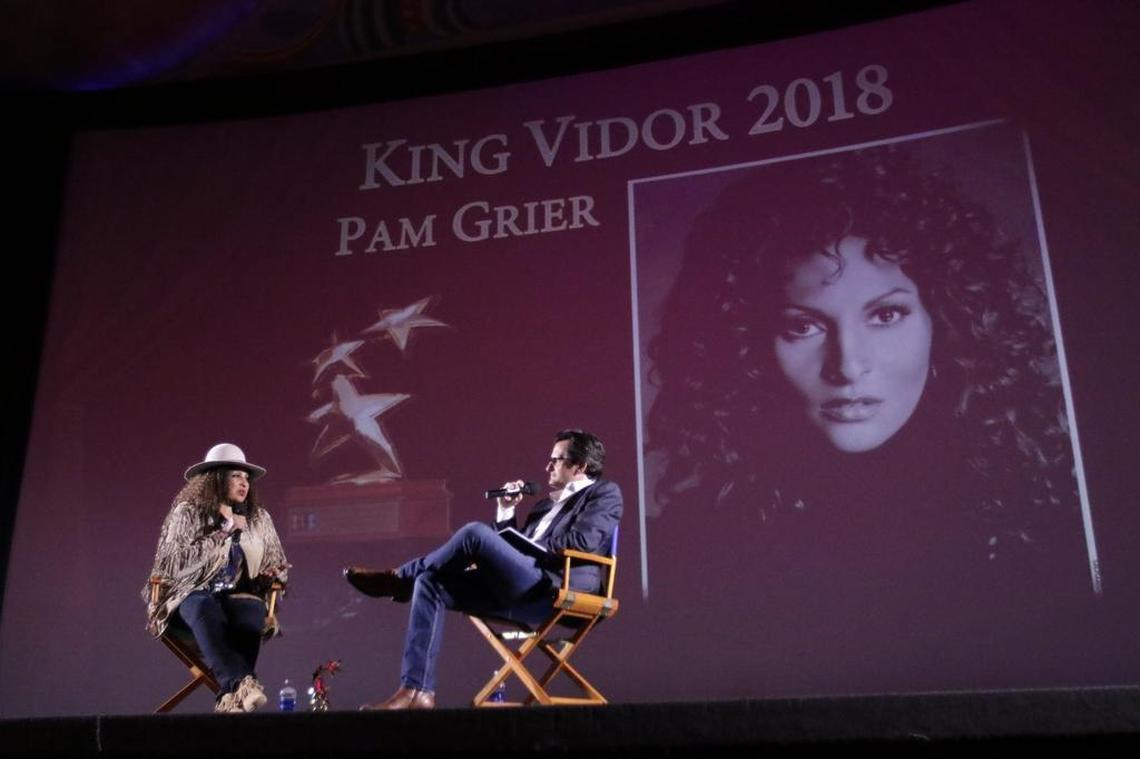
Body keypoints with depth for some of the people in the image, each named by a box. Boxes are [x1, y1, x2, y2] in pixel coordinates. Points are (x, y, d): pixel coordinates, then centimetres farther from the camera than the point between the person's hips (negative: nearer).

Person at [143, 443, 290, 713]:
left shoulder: (259, 518, 15)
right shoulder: (187, 512, 3)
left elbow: (278, 566, 23)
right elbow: (175, 562, -11)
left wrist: (267, 577, -1)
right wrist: (224, 530, -10)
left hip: (237, 599, 3)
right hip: (192, 596, -2)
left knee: (254, 610, -34)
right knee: (204, 607, -39)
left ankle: (231, 696, -45)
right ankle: (240, 684, -57)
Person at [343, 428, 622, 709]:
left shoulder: (605, 493, 9)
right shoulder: (545, 505, 30)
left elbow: (584, 540, -11)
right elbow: (512, 552, 25)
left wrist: (530, 549, -7)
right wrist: (506, 512, 15)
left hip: (555, 590, -8)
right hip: (524, 594, 9)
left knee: (476, 532, -24)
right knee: (429, 583, -4)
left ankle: (400, 578, 0)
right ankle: (416, 690, -9)